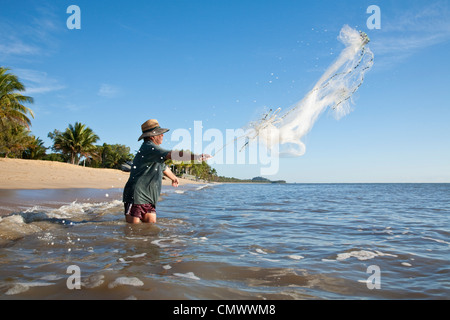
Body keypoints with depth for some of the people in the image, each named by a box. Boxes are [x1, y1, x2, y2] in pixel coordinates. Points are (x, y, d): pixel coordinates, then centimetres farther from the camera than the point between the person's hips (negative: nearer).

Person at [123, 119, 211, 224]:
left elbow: (163, 166, 37)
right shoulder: (149, 148, -14)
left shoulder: (154, 150, 19)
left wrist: (173, 177, 53)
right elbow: (171, 155, -26)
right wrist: (196, 156, -30)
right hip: (136, 197, -10)